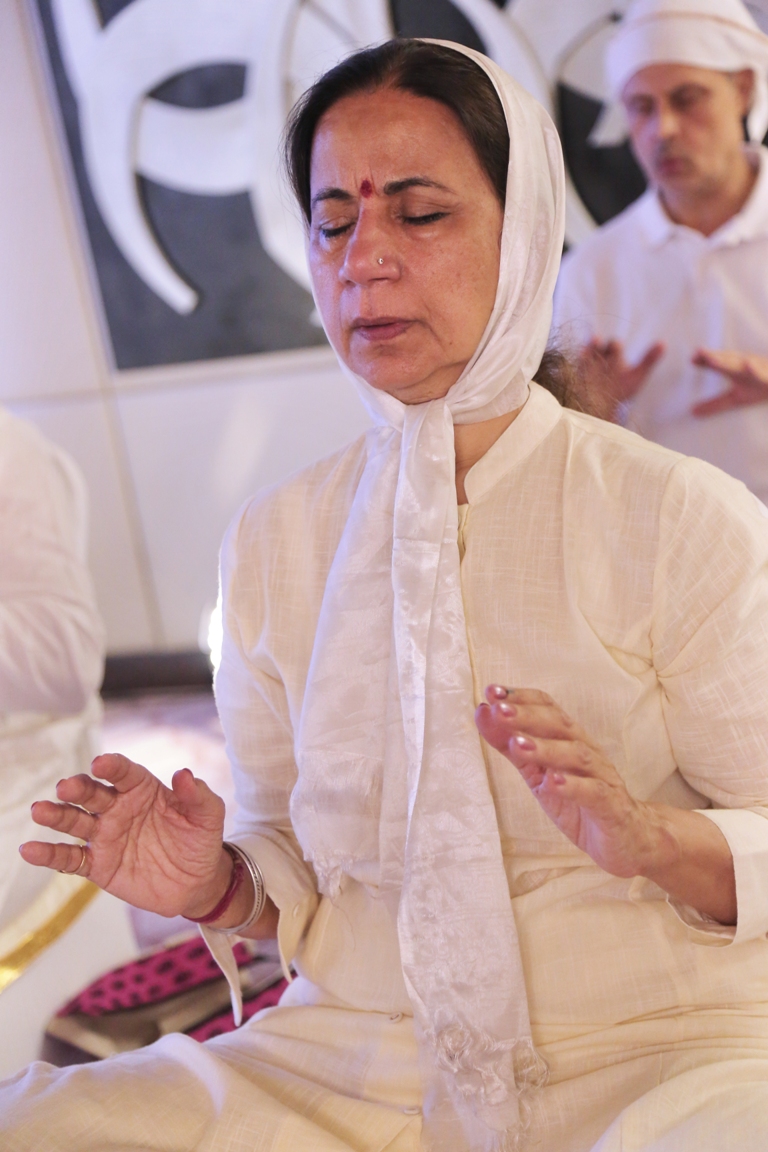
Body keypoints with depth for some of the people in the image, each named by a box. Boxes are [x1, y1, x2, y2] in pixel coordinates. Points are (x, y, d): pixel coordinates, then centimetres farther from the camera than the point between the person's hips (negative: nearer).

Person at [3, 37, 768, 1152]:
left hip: (659, 1045, -2)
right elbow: (296, 850, 11)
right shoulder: (272, 540, 4)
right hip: (349, 1060, 3)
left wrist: (653, 839, -23)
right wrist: (219, 886, -10)